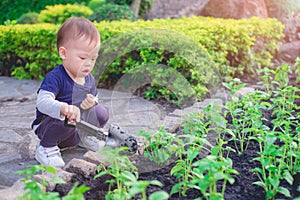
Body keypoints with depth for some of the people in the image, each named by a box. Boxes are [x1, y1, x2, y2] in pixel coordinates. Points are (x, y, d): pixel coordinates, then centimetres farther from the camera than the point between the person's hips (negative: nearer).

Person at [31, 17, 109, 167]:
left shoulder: (89, 79, -1)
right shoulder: (55, 77, -25)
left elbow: (94, 98, 12)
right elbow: (42, 102, -37)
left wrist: (91, 103, -15)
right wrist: (64, 108, -58)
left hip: (76, 129, 7)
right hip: (47, 126, -7)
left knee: (102, 113, -5)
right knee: (64, 119, -38)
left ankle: (83, 137, 21)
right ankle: (45, 147, -10)